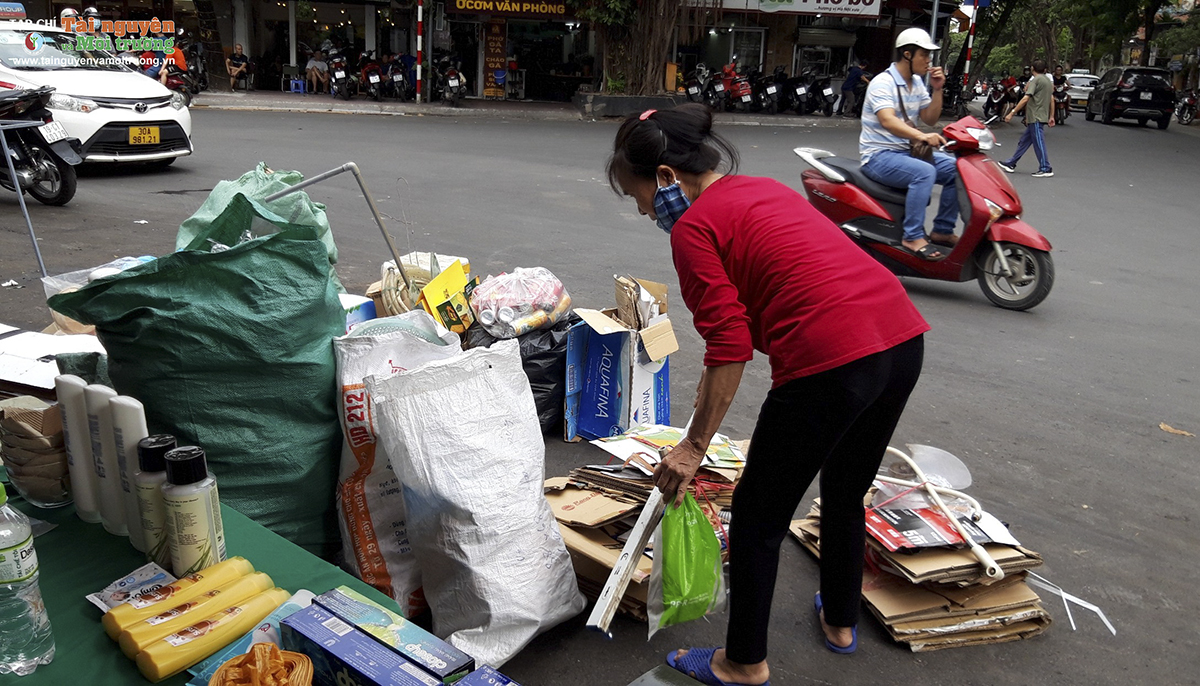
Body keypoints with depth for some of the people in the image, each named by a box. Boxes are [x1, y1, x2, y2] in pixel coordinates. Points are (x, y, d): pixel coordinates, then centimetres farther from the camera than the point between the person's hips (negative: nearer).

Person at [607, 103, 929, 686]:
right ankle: (840, 622, 48)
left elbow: (730, 347, -11)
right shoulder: (762, 189, 21)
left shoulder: (693, 226, -4)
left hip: (832, 361, -9)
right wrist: (707, 396, 35)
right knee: (846, 493, 28)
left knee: (758, 516, 11)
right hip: (904, 338, 9)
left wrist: (694, 446, -3)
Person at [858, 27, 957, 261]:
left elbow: (930, 119, 15)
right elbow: (887, 121, -32)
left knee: (955, 169, -5)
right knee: (924, 172, -33)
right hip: (879, 155, -9)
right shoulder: (882, 83, -15)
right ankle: (913, 237, -28)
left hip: (906, 151, 9)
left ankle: (942, 231, 2)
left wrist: (937, 90, 0)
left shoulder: (917, 83, 12)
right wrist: (922, 136, -46)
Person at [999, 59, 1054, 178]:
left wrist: (1012, 113, -18)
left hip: (1036, 118, -9)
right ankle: (1011, 164, 19)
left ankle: (1046, 169, -4)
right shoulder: (1048, 80, 16)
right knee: (1023, 141, 14)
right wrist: (1051, 116, 21)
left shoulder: (1036, 80, -11)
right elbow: (1052, 99, 18)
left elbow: (1026, 99, -19)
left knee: (1039, 143, -6)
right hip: (1042, 117, 9)